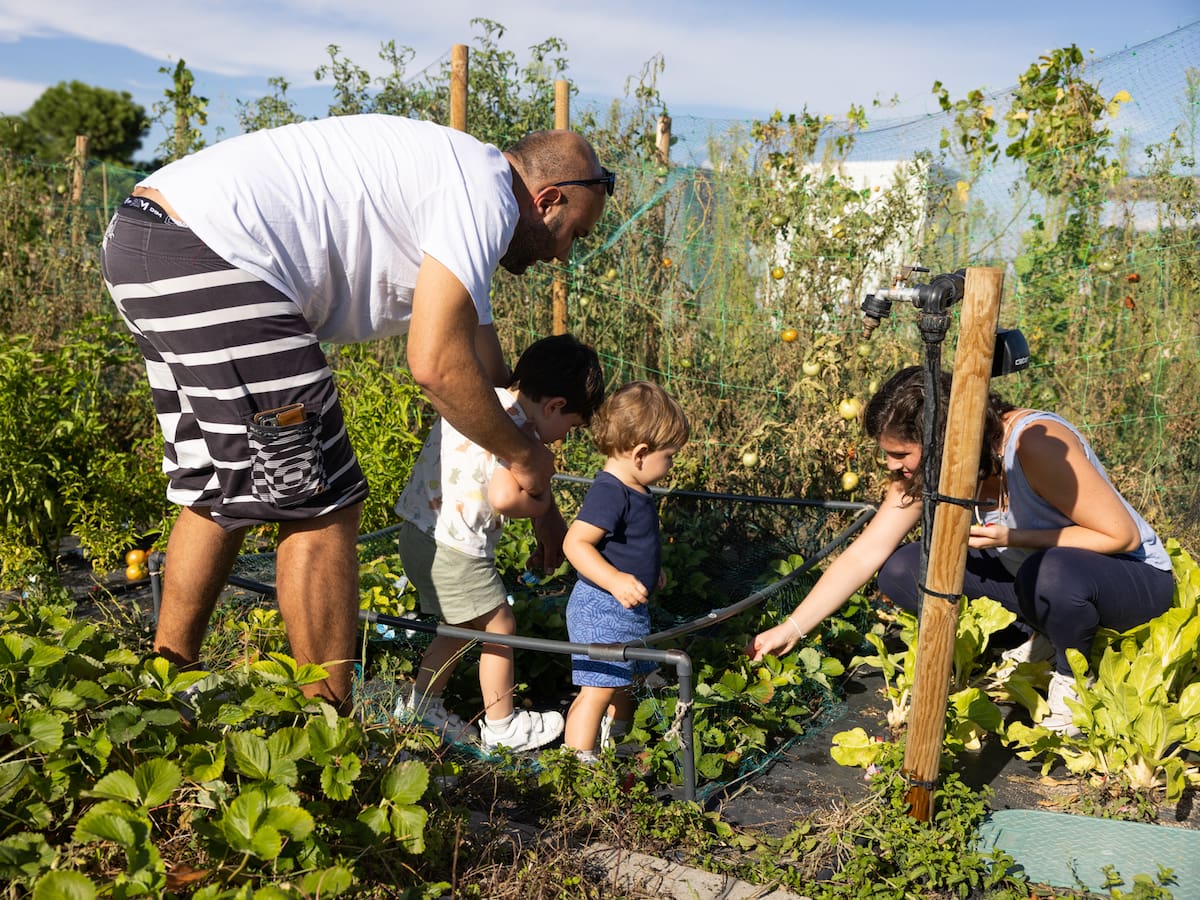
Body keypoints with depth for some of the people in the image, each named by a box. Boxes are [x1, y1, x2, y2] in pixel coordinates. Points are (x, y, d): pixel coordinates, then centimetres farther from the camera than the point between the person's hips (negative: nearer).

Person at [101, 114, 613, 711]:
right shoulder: (485, 194, -5)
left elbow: (488, 377, 31)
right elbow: (435, 364, -14)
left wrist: (539, 505, 34)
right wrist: (524, 455, 3)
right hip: (209, 257, -11)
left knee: (219, 492, 22)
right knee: (321, 508, -2)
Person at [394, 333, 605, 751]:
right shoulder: (517, 430, -18)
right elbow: (504, 497, -30)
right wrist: (538, 505, -9)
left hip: (419, 533, 9)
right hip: (453, 546, -9)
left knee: (464, 624, 24)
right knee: (499, 626, 8)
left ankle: (421, 705, 33)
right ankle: (502, 727, 22)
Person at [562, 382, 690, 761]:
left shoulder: (634, 489, 8)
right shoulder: (609, 492, -24)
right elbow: (575, 543, -32)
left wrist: (649, 569, 32)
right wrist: (615, 580, -40)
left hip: (628, 608, 11)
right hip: (602, 610, -11)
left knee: (624, 680, 25)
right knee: (599, 688, -9)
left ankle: (617, 739, 44)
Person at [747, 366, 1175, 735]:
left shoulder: (1035, 444, -32)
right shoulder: (921, 472, -11)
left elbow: (1123, 536, -24)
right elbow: (864, 554, -10)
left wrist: (1014, 538, -31)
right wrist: (790, 630, -15)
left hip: (1132, 575, -6)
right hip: (1031, 568, 6)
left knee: (1049, 573, -42)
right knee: (900, 572, -12)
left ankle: (1072, 677, -8)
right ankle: (1040, 639, 5)